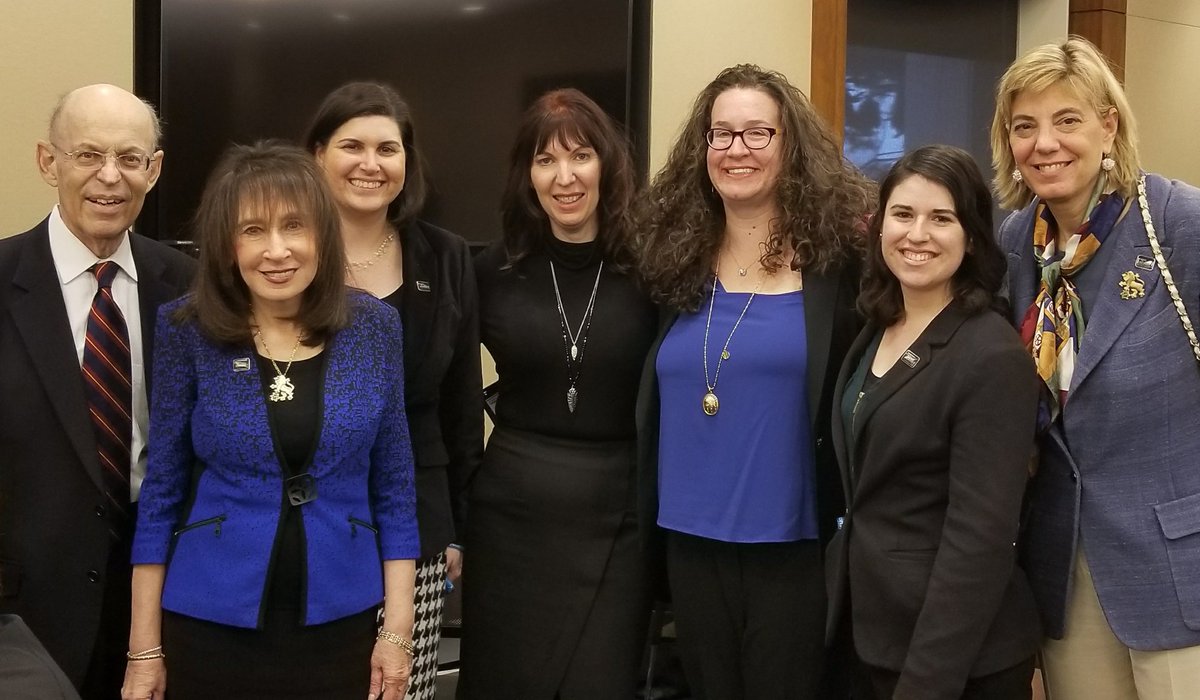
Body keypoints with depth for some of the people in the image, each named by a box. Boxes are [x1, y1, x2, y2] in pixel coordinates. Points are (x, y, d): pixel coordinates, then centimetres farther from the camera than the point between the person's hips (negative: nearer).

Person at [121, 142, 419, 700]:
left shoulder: (375, 326, -3)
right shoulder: (187, 330, -6)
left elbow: (393, 488, 1)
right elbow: (161, 490, -1)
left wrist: (398, 632, -2)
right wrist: (145, 649, -1)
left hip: (341, 624, 1)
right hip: (211, 627, -1)